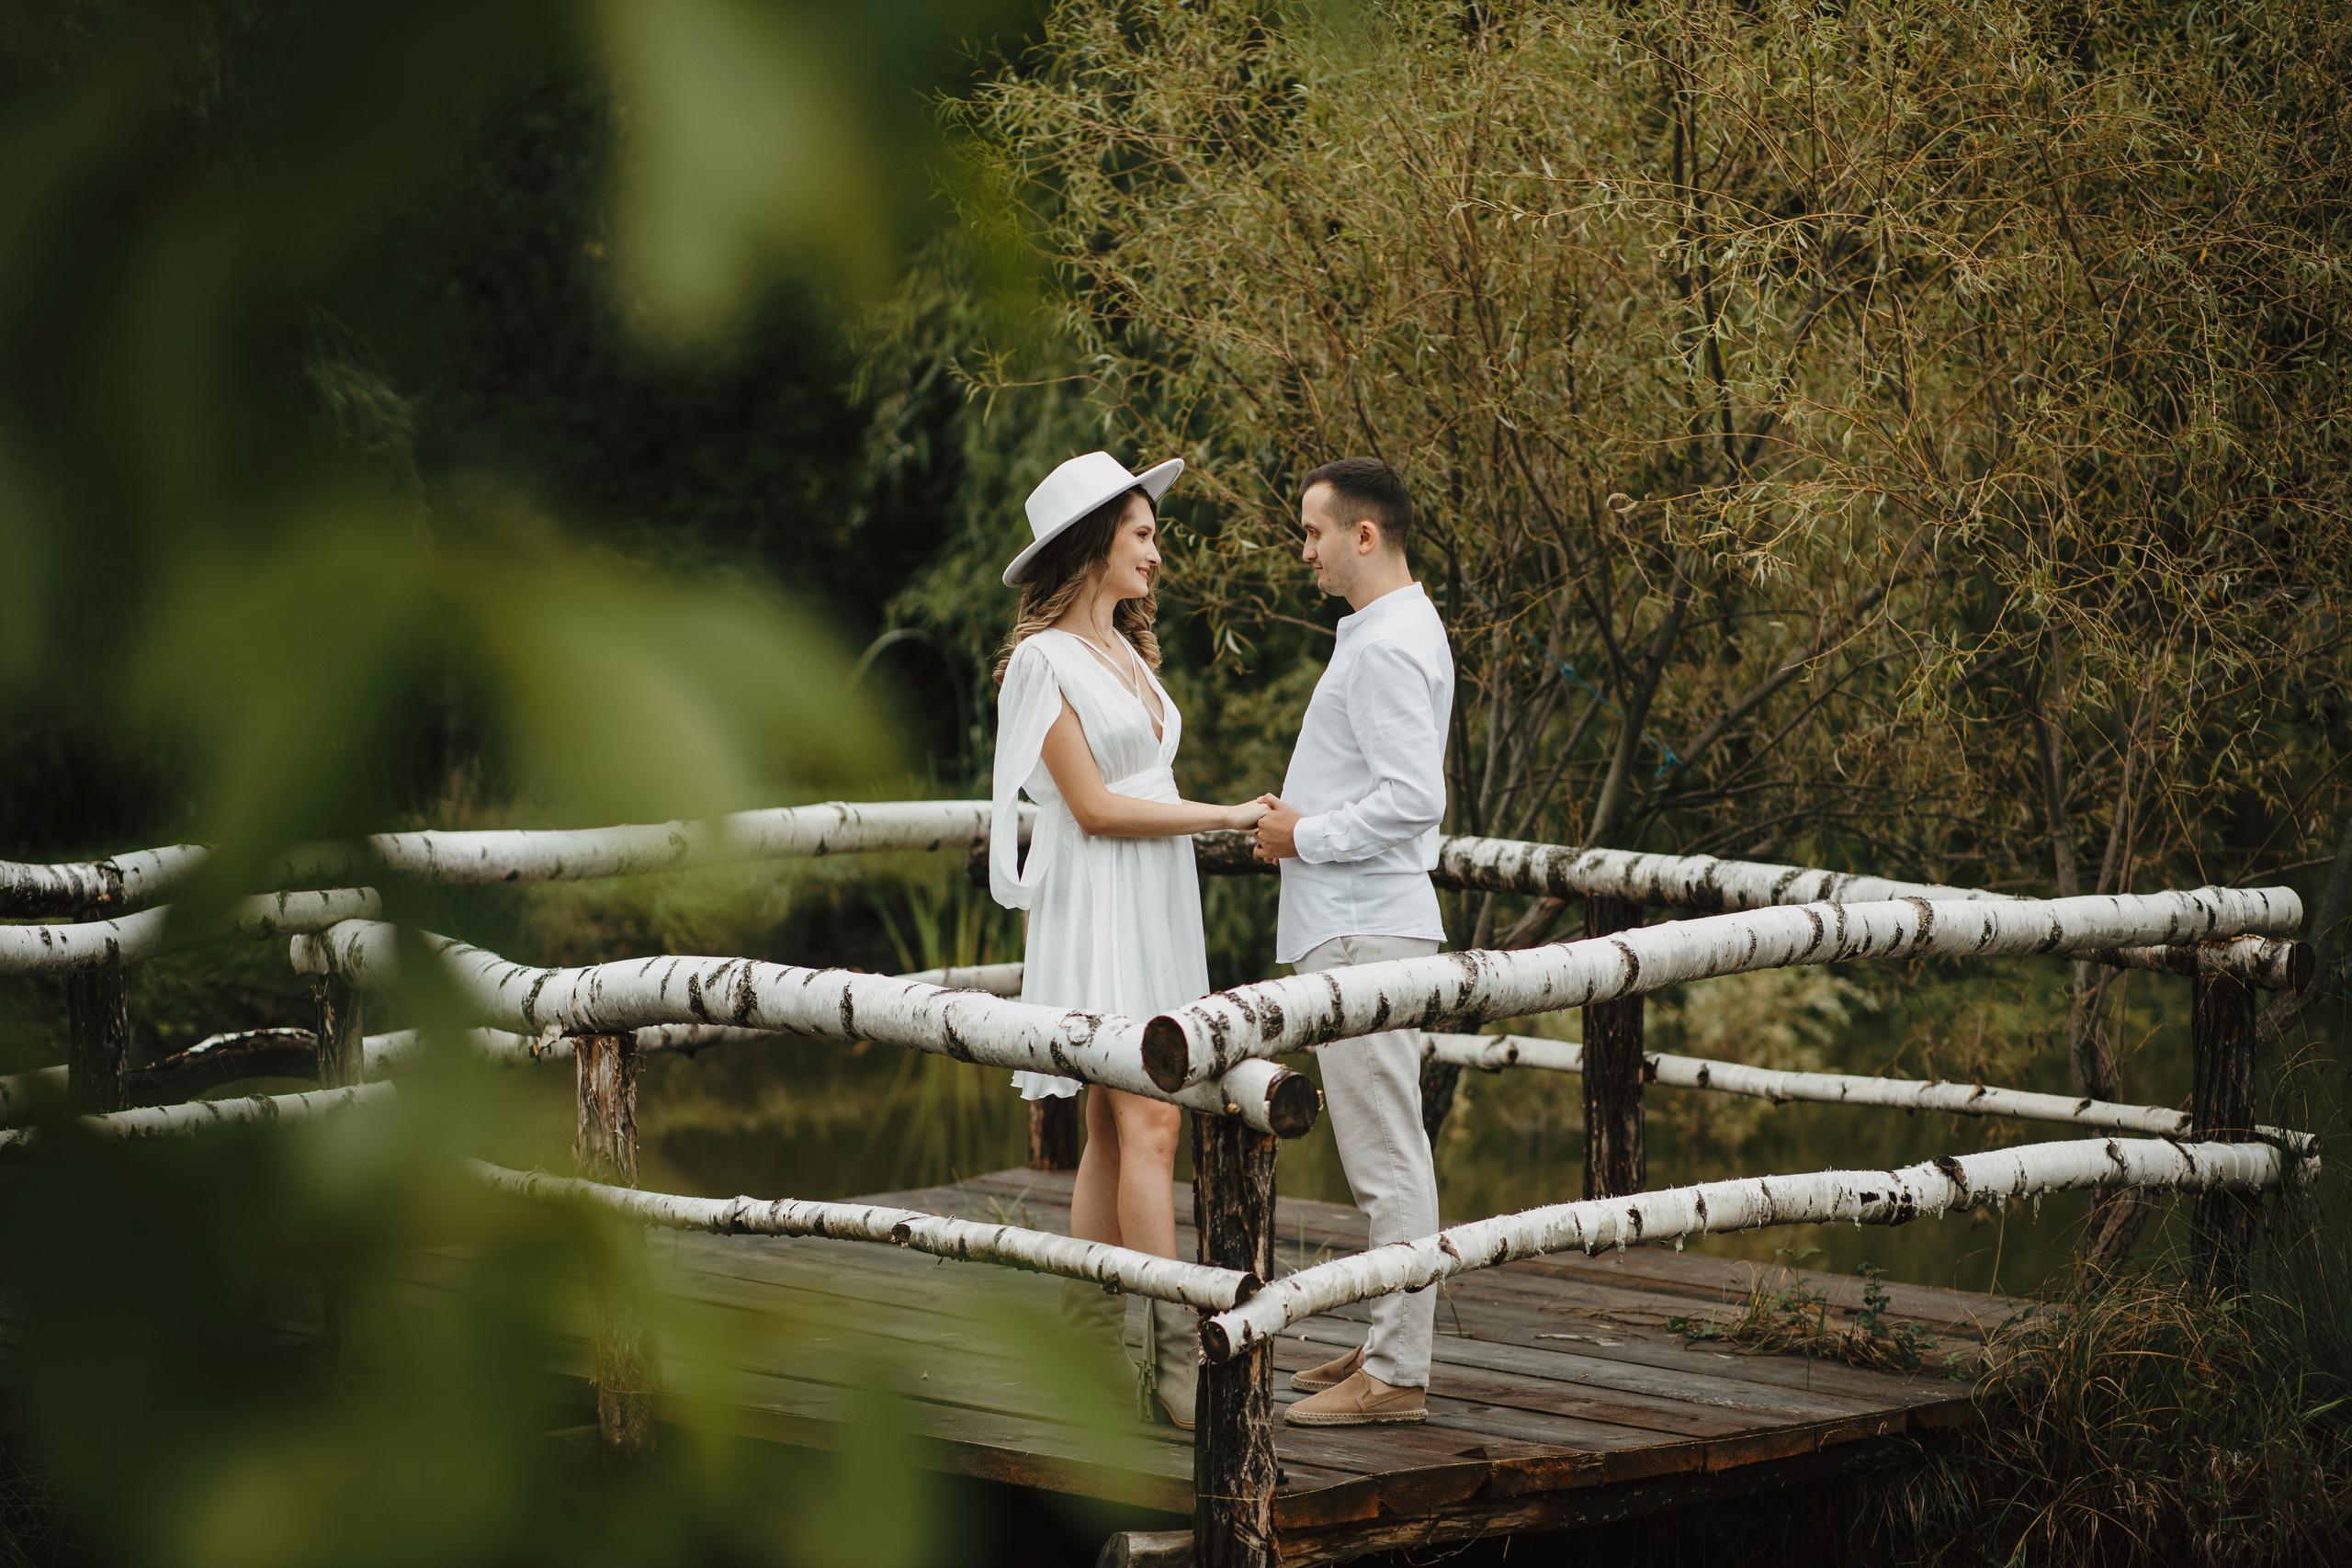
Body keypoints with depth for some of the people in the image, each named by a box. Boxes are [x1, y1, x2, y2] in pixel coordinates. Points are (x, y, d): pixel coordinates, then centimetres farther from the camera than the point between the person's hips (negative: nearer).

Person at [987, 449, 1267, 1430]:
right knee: (1150, 1125, -14)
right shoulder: (1043, 658, -10)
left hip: (1157, 907, 8)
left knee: (1114, 1129, 7)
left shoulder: (1126, 650, 16)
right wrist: (1226, 816, -12)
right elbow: (1095, 808, -14)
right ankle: (1176, 1357, -17)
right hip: (1095, 908, -8)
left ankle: (1089, 1349, 10)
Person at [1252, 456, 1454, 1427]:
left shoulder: (1388, 648, -17)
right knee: (1378, 1154, 15)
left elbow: (1414, 799, -25)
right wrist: (1296, 827, 12)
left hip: (1367, 935, -11)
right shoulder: (1385, 633, 17)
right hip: (1346, 927, 11)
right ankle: (1388, 1345, 22)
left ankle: (1396, 1377, -6)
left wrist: (1308, 836, -13)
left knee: (1386, 1157, -8)